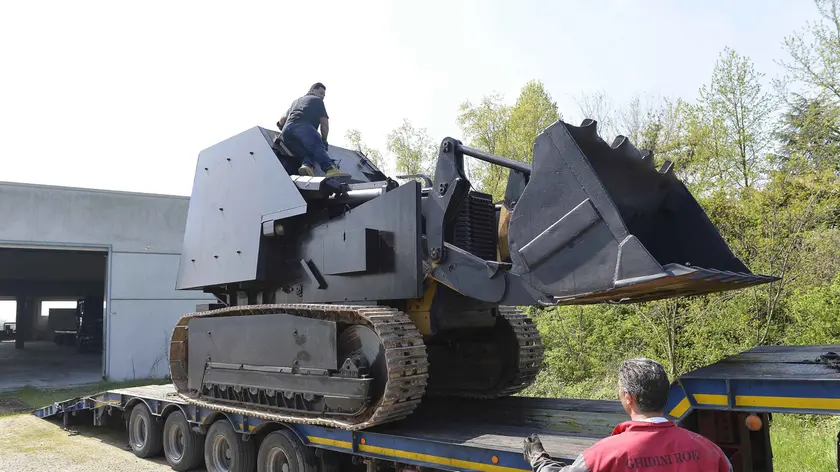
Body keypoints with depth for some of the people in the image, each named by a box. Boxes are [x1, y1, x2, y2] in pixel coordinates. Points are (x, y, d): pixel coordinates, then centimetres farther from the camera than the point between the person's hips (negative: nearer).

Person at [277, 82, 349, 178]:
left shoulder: (296, 101, 44)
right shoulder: (317, 100, 26)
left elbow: (283, 119, 36)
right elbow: (324, 122, 16)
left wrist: (282, 128, 56)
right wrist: (324, 140, 25)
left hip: (286, 131, 6)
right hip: (302, 126, -6)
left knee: (306, 152, 2)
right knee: (318, 147, -26)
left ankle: (306, 165, -34)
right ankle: (330, 169, -53)